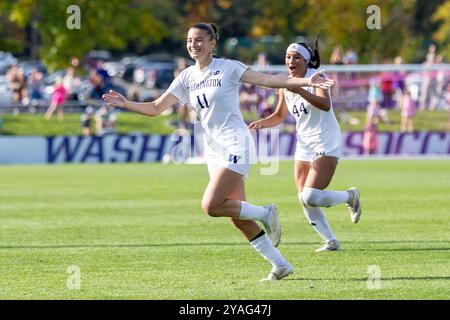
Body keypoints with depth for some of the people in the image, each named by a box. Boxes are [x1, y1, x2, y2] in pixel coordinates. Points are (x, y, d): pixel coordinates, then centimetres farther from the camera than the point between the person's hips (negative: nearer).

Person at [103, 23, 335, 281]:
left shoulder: (228, 68, -6)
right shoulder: (187, 77, 11)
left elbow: (269, 80, -10)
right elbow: (156, 108, 13)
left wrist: (306, 82, -21)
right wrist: (126, 104, -1)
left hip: (235, 145, -7)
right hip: (214, 150, 7)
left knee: (211, 206, -20)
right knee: (238, 218, 3)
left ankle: (265, 213, 0)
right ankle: (281, 265, 10)